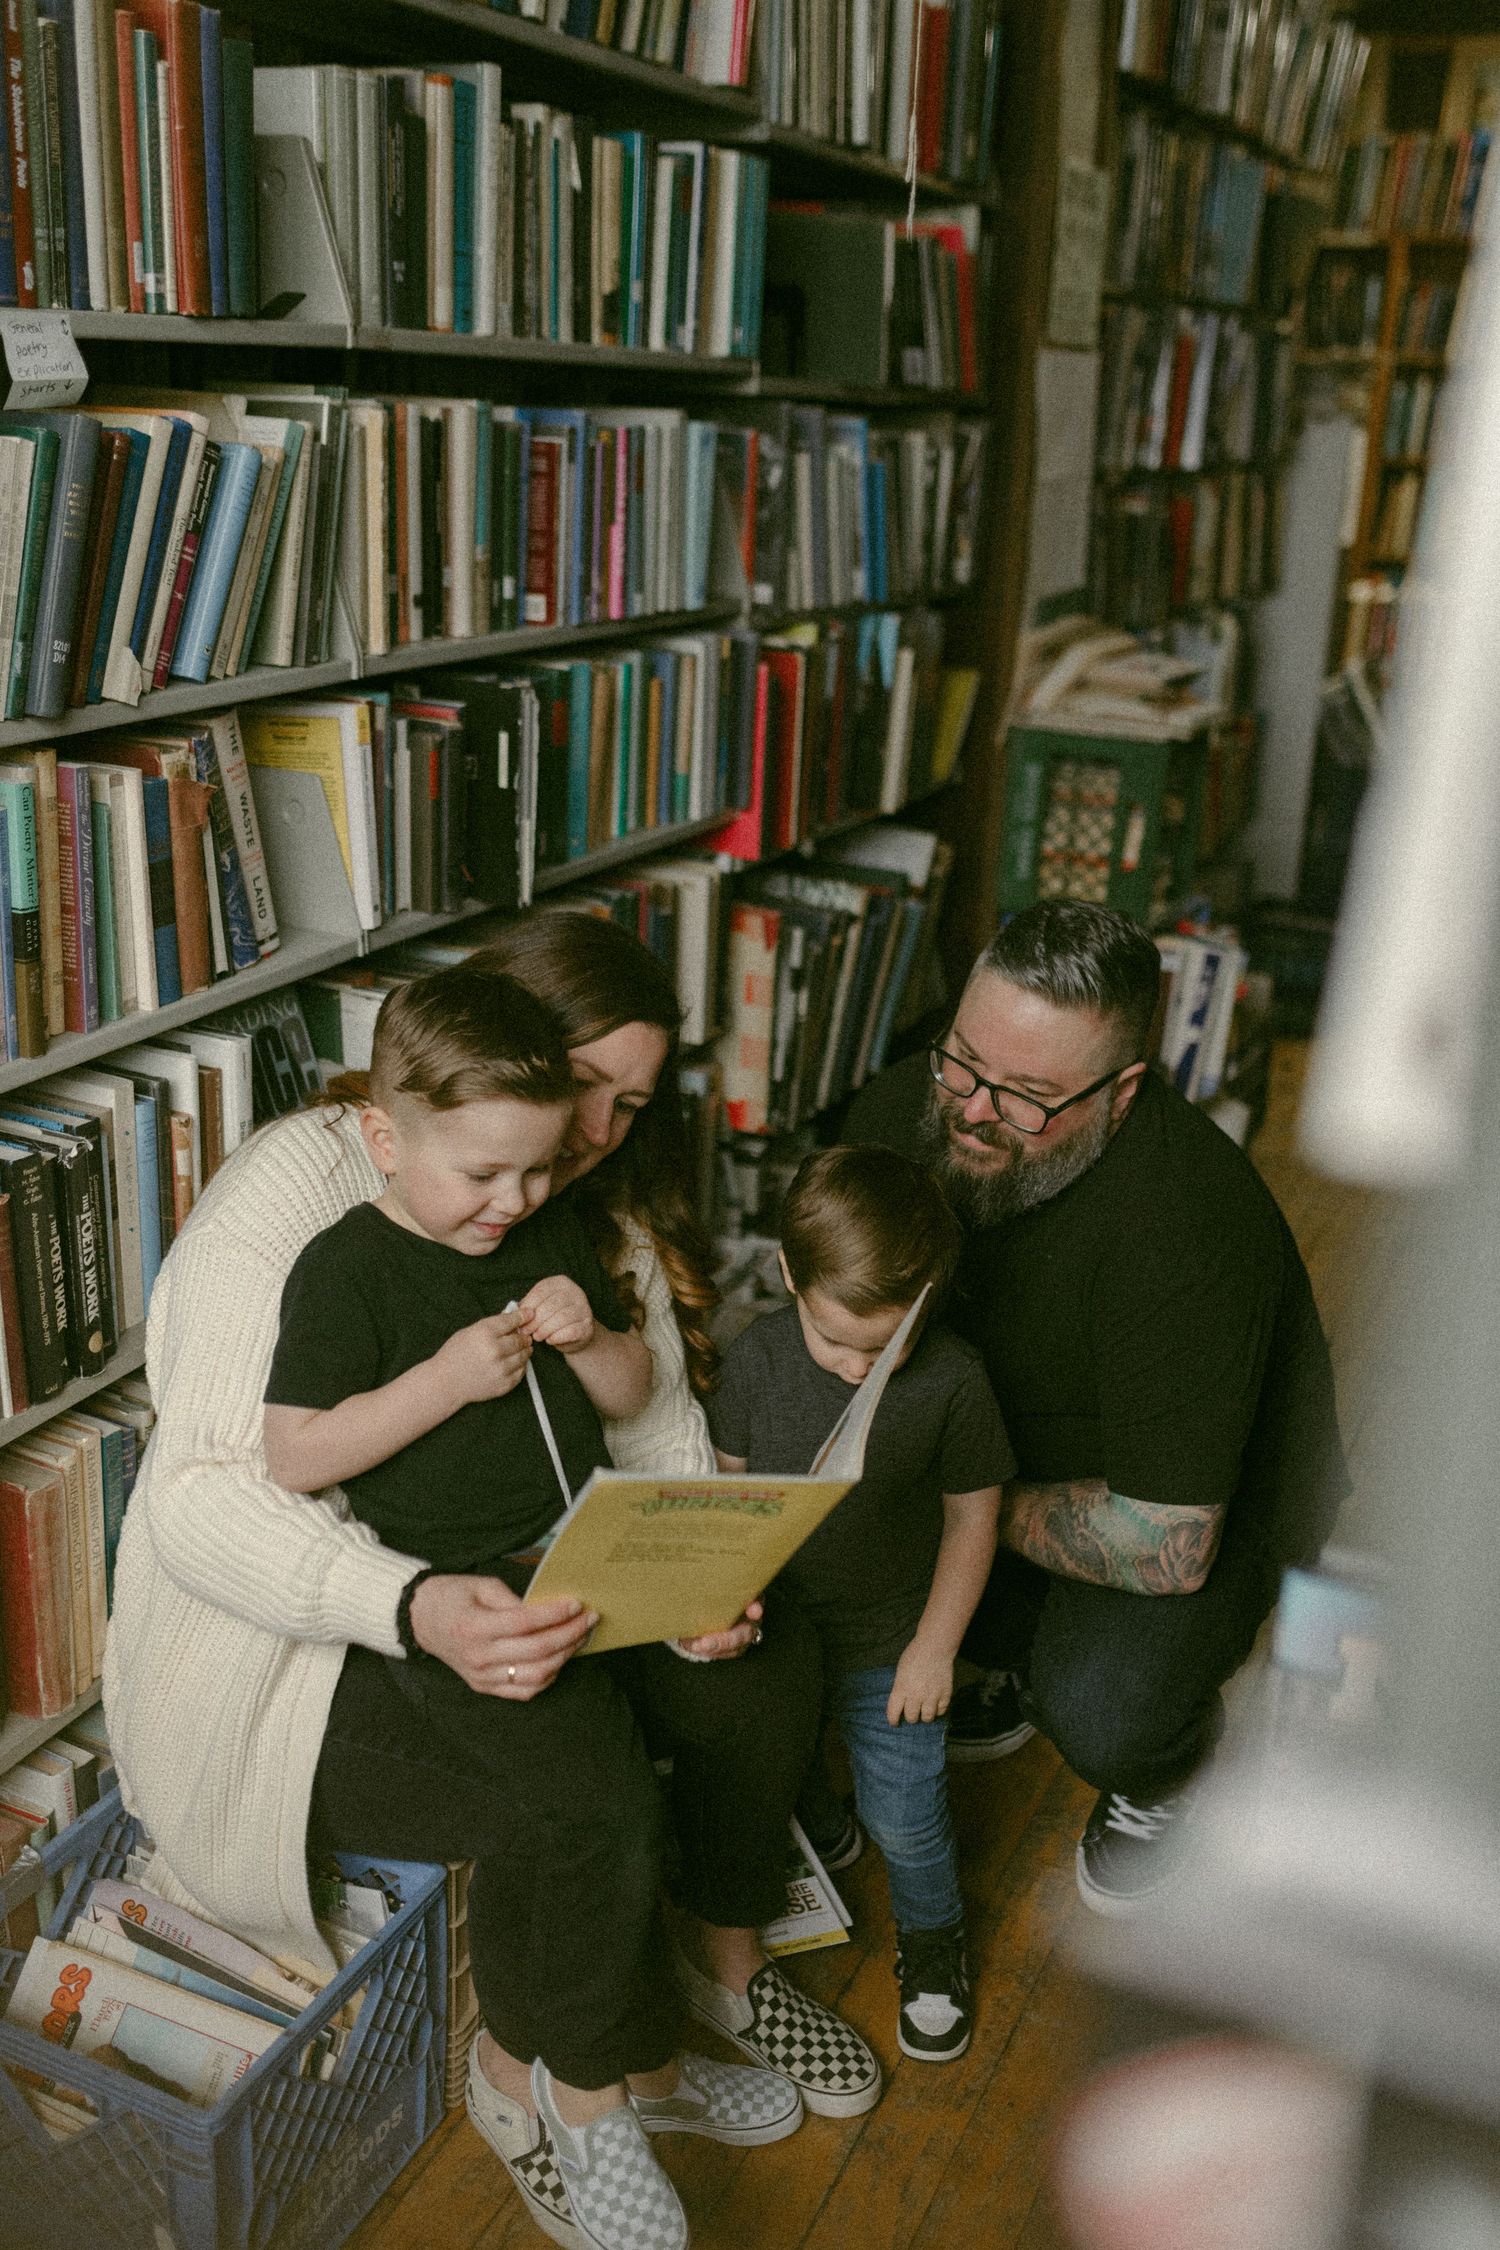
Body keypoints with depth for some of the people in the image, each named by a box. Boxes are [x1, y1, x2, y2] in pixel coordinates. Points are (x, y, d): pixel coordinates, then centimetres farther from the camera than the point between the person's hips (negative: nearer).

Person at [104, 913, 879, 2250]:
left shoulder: (591, 1219, 3)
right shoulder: (300, 1191, -22)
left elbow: (657, 1426, 3)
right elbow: (206, 1498, -28)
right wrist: (418, 1610, -43)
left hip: (510, 1587, 7)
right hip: (288, 1649, -7)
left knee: (765, 1669, -9)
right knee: (580, 1783, -27)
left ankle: (724, 1963, 19)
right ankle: (522, 2076, 4)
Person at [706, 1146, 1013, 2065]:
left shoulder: (954, 1381, -20)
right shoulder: (759, 1355, -15)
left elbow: (971, 1516, -8)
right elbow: (726, 1479, -1)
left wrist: (935, 1646, -7)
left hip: (890, 1644, -2)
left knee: (905, 1816, 6)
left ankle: (932, 1938, 36)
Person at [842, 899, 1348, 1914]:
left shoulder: (1186, 1225, -38)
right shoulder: (904, 1105, -19)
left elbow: (1167, 1547, -35)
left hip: (1209, 1502, -6)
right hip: (1008, 1439, 6)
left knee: (1101, 1718, -30)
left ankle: (1174, 1751, 10)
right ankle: (1034, 1655, 14)